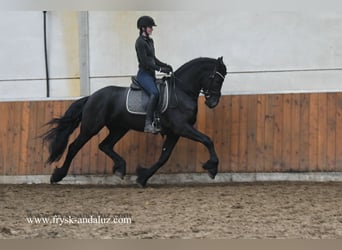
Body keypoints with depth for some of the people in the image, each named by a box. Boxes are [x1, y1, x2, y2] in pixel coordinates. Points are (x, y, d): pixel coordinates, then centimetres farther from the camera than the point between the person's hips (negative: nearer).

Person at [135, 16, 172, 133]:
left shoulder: (150, 41, 17)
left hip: (151, 74, 10)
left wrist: (165, 65, 10)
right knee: (154, 93, -32)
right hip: (144, 74, -10)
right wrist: (160, 69, -17)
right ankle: (148, 124, -38)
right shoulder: (140, 42, -11)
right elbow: (144, 62, -17)